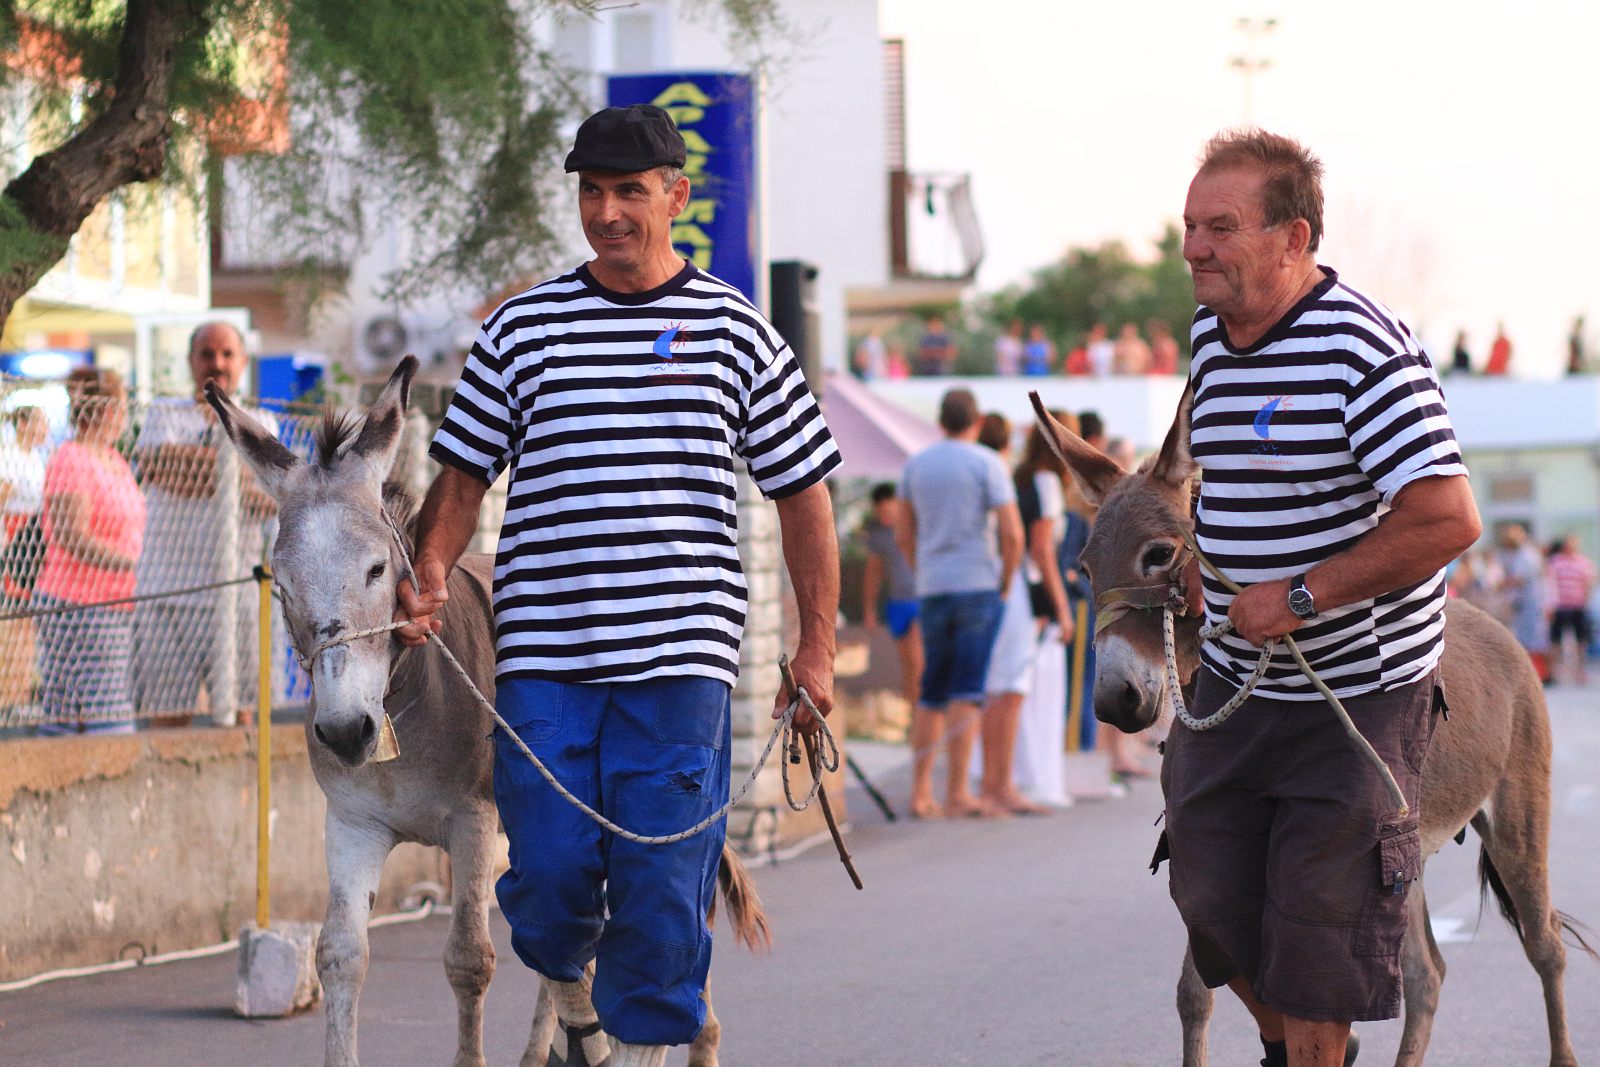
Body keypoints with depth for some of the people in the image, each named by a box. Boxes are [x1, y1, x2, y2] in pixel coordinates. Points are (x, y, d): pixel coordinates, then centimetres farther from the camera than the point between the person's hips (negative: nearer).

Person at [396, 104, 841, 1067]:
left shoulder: (735, 331, 6)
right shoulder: (522, 328, 8)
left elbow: (804, 492, 9)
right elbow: (464, 473, 13)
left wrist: (818, 650, 5)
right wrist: (432, 572, -5)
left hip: (679, 659, -1)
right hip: (543, 658, 1)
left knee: (662, 894, -4)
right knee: (550, 881, -1)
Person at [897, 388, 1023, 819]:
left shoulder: (915, 464, 10)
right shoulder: (987, 464, -5)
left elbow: (905, 536, 13)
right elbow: (1012, 533, -12)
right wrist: (1007, 584, -1)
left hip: (933, 590, 5)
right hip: (978, 585, -4)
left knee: (932, 695, 11)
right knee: (966, 694, -5)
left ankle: (920, 793, 6)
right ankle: (957, 792, -8)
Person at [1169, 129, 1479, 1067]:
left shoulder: (1363, 347, -21)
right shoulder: (1211, 336, 4)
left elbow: (1448, 520, -27)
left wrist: (1302, 597, -24)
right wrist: (1206, 567, 8)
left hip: (1358, 695, -7)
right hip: (1234, 681, 7)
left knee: (1317, 919, 1)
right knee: (1213, 900, 11)